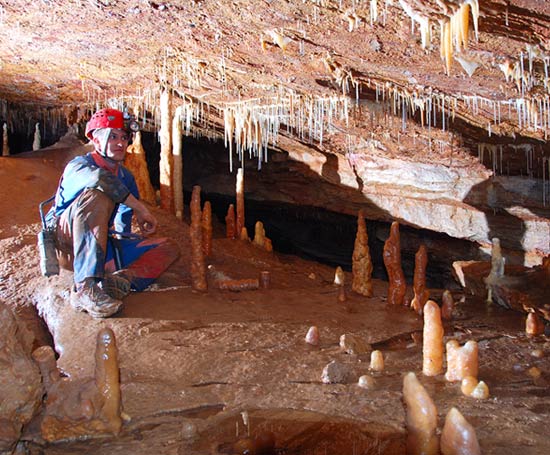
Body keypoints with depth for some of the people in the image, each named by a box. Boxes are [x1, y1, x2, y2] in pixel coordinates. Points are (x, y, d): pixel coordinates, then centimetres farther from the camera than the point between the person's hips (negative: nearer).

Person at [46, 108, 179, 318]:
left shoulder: (125, 177, 13)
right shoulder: (79, 165, -9)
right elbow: (98, 178, -36)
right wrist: (140, 208, -33)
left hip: (103, 248, 7)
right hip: (65, 242, -7)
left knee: (168, 249, -5)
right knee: (97, 196, -34)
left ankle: (117, 281, -34)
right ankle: (85, 288, -45)